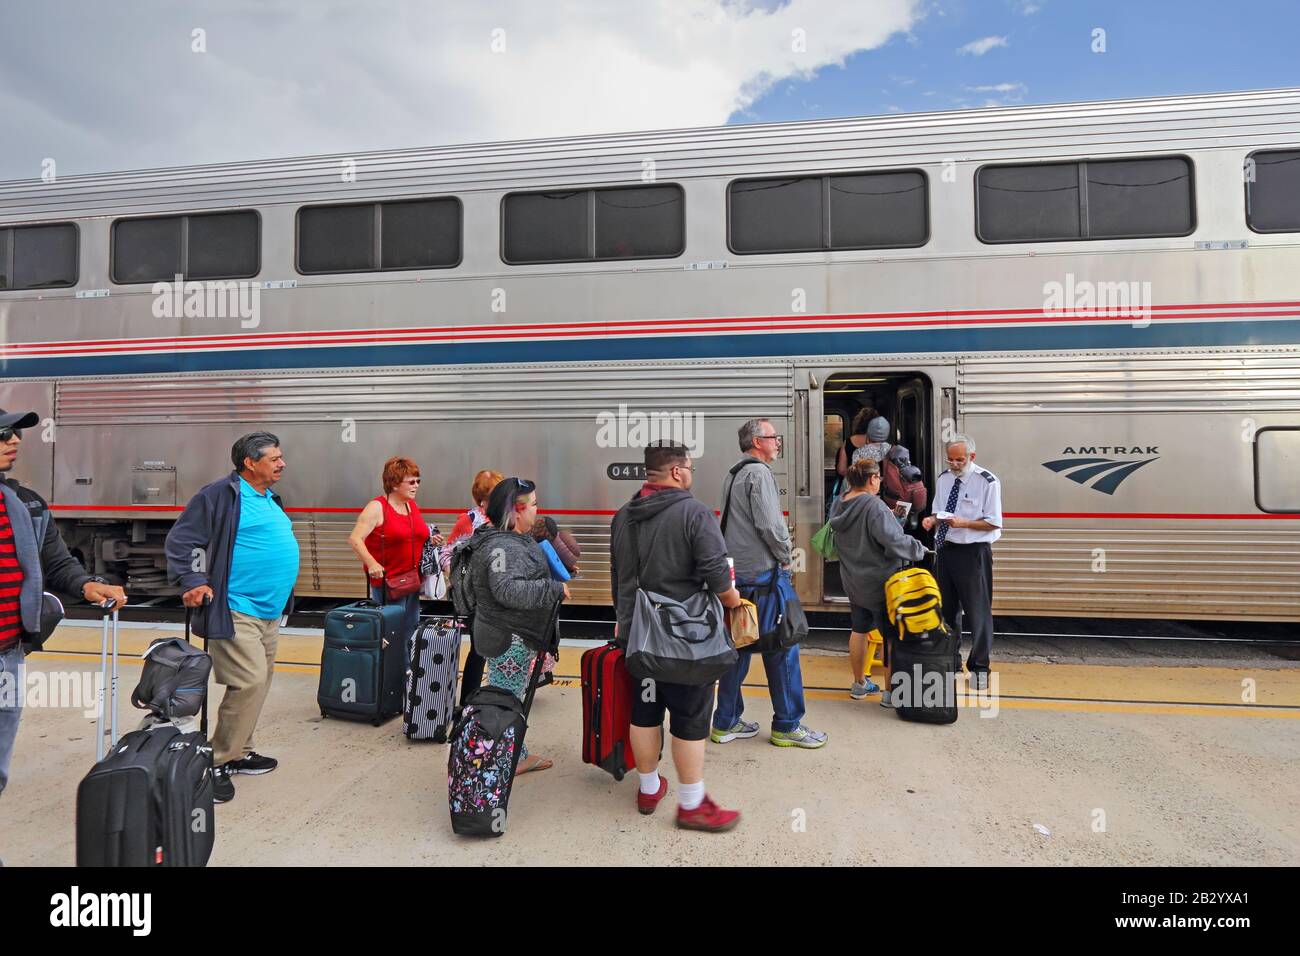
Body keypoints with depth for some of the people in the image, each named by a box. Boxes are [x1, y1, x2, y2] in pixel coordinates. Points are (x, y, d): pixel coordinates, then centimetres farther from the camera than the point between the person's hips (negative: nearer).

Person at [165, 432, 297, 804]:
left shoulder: (271, 499, 16)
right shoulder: (220, 494, -11)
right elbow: (180, 540, -11)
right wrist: (192, 583, -20)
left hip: (269, 612, 10)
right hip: (235, 612, -9)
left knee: (260, 682, 16)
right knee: (249, 682, -13)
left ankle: (239, 753, 30)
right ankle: (216, 763, 2)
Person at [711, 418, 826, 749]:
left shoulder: (732, 476, 17)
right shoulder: (759, 473, -12)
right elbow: (770, 524, -20)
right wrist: (785, 557, -5)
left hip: (735, 573, 9)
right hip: (762, 573, -9)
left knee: (738, 646, 13)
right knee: (782, 647, 1)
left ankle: (726, 723, 19)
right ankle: (787, 725, 10)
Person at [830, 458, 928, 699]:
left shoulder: (840, 504, 1)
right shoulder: (874, 506, -23)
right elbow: (893, 541, -28)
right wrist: (919, 549, -10)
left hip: (852, 580, 7)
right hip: (879, 580, -7)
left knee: (858, 630, 18)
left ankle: (859, 683, 30)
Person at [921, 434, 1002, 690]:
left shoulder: (987, 482, -8)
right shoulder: (943, 479, 9)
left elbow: (993, 523, -10)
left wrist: (963, 523, -22)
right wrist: (933, 519, -3)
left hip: (972, 553, -6)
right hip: (944, 550, 6)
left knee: (977, 611, 1)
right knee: (946, 609, 15)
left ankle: (979, 667, 16)